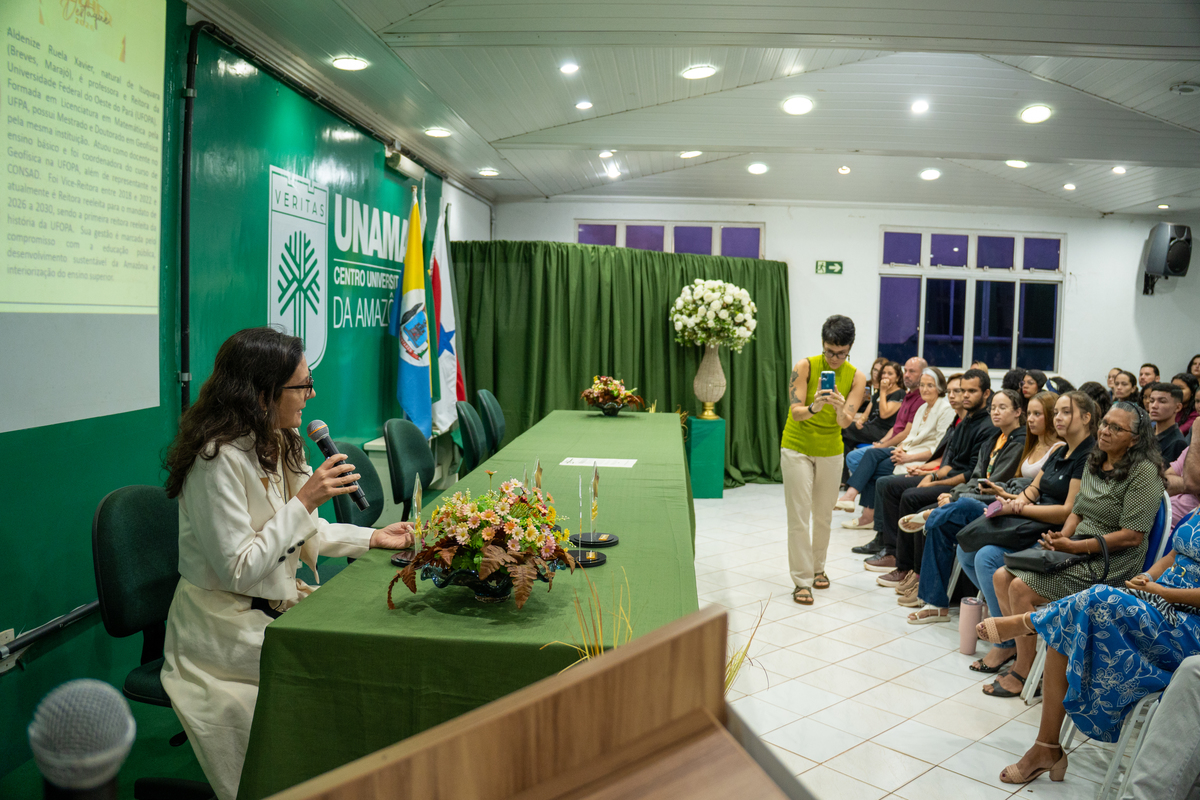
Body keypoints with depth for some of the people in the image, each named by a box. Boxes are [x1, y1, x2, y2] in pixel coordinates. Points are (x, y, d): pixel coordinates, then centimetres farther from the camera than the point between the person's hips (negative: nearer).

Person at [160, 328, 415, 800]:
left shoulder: (275, 443, 5)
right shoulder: (219, 460, -23)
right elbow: (238, 570, -24)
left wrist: (371, 538, 1)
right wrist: (305, 500, -24)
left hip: (276, 603, 8)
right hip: (227, 628, -8)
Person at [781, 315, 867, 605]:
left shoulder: (856, 377, -7)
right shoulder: (805, 367, -14)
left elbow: (845, 422, -17)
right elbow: (795, 413, -21)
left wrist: (841, 408, -40)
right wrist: (813, 408, -42)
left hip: (831, 452, 3)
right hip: (797, 448, -3)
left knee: (824, 516, 14)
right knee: (799, 518, -5)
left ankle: (817, 567, 34)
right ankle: (802, 580, 1)